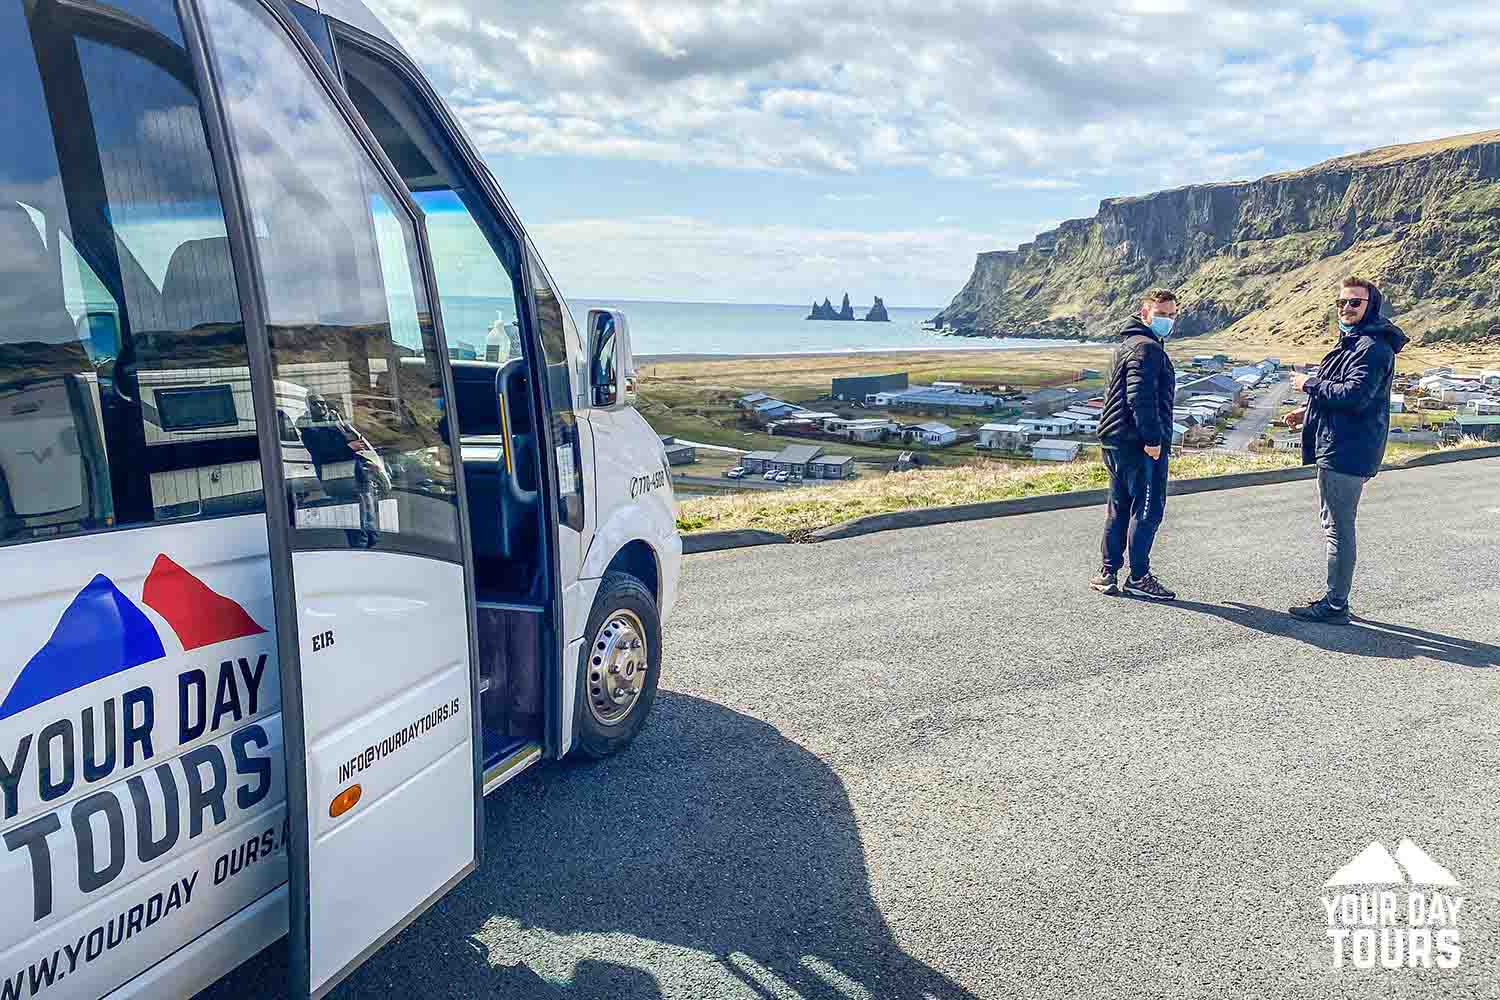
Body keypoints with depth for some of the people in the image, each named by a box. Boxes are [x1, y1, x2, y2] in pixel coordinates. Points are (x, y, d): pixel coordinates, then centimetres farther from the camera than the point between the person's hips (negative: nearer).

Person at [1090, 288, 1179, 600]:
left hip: (1116, 440, 10)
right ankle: (1138, 577, 3)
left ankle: (1108, 573, 16)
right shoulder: (1147, 348, -13)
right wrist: (1152, 439, -21)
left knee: (1119, 508, 13)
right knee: (1148, 509, -3)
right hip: (1140, 445, -10)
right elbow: (1140, 397, -23)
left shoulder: (1127, 344, 20)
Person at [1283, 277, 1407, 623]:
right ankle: (1335, 598, 29)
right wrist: (1308, 412, 16)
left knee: (1338, 528, -6)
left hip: (1347, 452, -11)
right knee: (1334, 524, 18)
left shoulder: (1373, 347, -16)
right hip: (1339, 449, 11)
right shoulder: (1354, 342, 18)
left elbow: (1355, 395, -26)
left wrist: (1310, 384, -14)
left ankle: (1335, 606, 2)